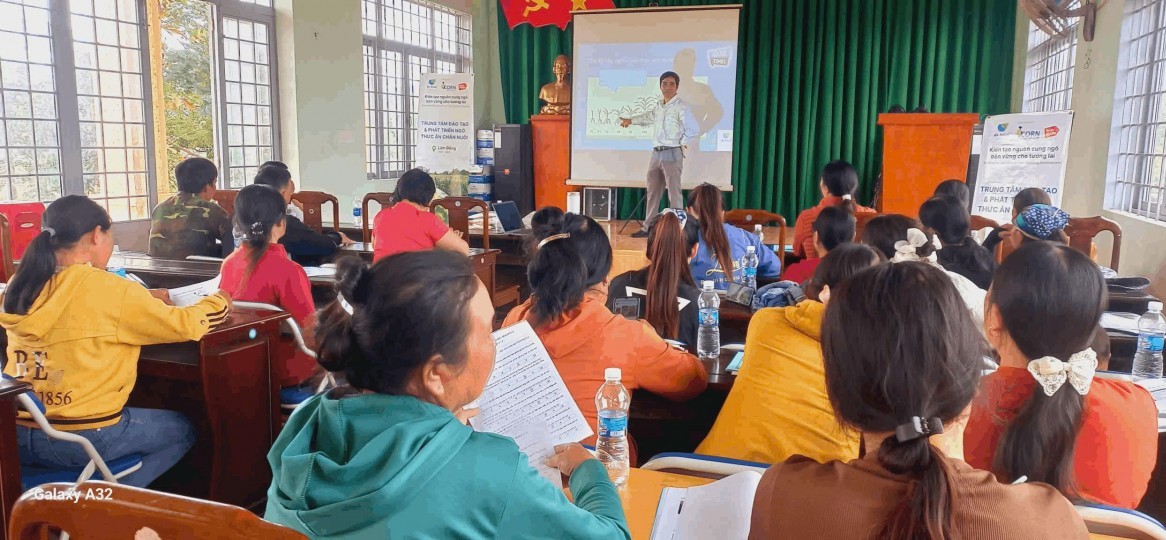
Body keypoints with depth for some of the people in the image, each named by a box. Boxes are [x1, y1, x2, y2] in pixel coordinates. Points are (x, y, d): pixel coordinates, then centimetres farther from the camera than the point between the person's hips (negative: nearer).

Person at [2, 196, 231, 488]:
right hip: (80, 439, -7)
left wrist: (146, 301, 18)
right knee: (181, 430, 18)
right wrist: (219, 301, 8)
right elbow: (185, 325, -10)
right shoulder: (107, 289, -17)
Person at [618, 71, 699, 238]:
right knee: (653, 192, 12)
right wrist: (630, 120, 48)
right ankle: (648, 228, 21)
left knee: (674, 193, -7)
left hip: (672, 154, -8)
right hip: (656, 153, 8)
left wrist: (682, 143, -6)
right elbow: (648, 117, 36)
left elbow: (694, 129, -15)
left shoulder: (681, 107, -9)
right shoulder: (659, 106, 14)